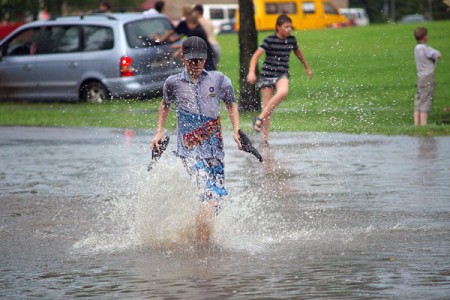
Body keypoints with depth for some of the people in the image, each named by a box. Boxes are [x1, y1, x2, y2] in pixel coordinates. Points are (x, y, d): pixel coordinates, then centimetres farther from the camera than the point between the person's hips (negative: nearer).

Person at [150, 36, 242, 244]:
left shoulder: (218, 80, 5)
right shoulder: (173, 83, 4)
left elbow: (231, 105, 18)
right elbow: (165, 105, 24)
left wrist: (236, 131, 6)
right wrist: (159, 132, 18)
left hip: (215, 147, 3)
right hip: (189, 148, -3)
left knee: (218, 195, 3)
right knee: (210, 193, -22)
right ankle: (202, 240, -16)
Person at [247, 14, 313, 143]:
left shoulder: (291, 40, 7)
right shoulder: (270, 40, -7)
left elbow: (298, 53, 27)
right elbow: (256, 55, -13)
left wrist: (307, 68, 38)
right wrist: (251, 72, -27)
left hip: (282, 74, 3)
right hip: (268, 74, -3)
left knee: (283, 92, -31)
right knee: (267, 107, -6)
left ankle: (260, 118, -21)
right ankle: (264, 138, 4)